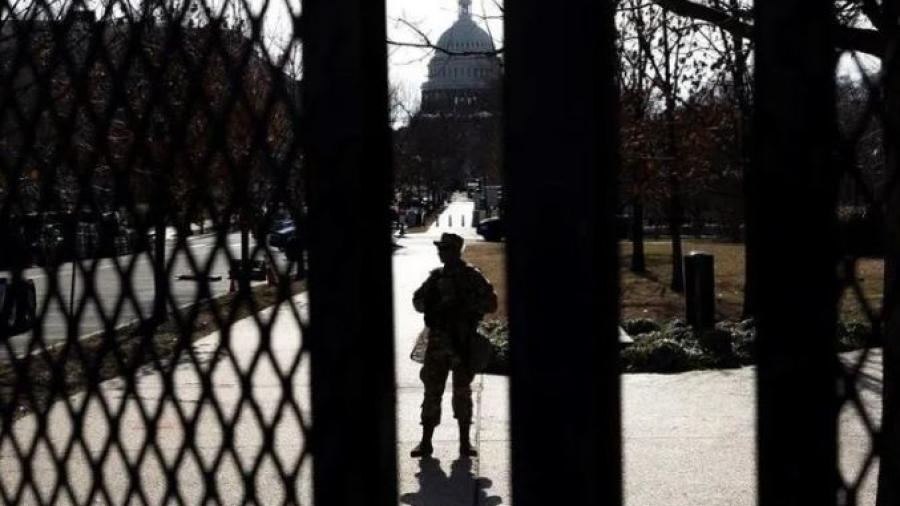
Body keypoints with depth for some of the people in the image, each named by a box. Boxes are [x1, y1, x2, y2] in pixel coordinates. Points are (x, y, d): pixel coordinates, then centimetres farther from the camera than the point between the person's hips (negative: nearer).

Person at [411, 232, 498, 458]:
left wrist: (466, 305, -17)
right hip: (438, 341, 4)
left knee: (462, 392, 4)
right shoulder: (436, 276, 9)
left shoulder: (472, 277, -4)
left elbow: (491, 303, -7)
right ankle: (426, 442, 11)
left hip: (463, 343, -3)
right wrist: (433, 306, -5)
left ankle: (465, 443, 13)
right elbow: (417, 300, 15)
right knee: (432, 391, 4)